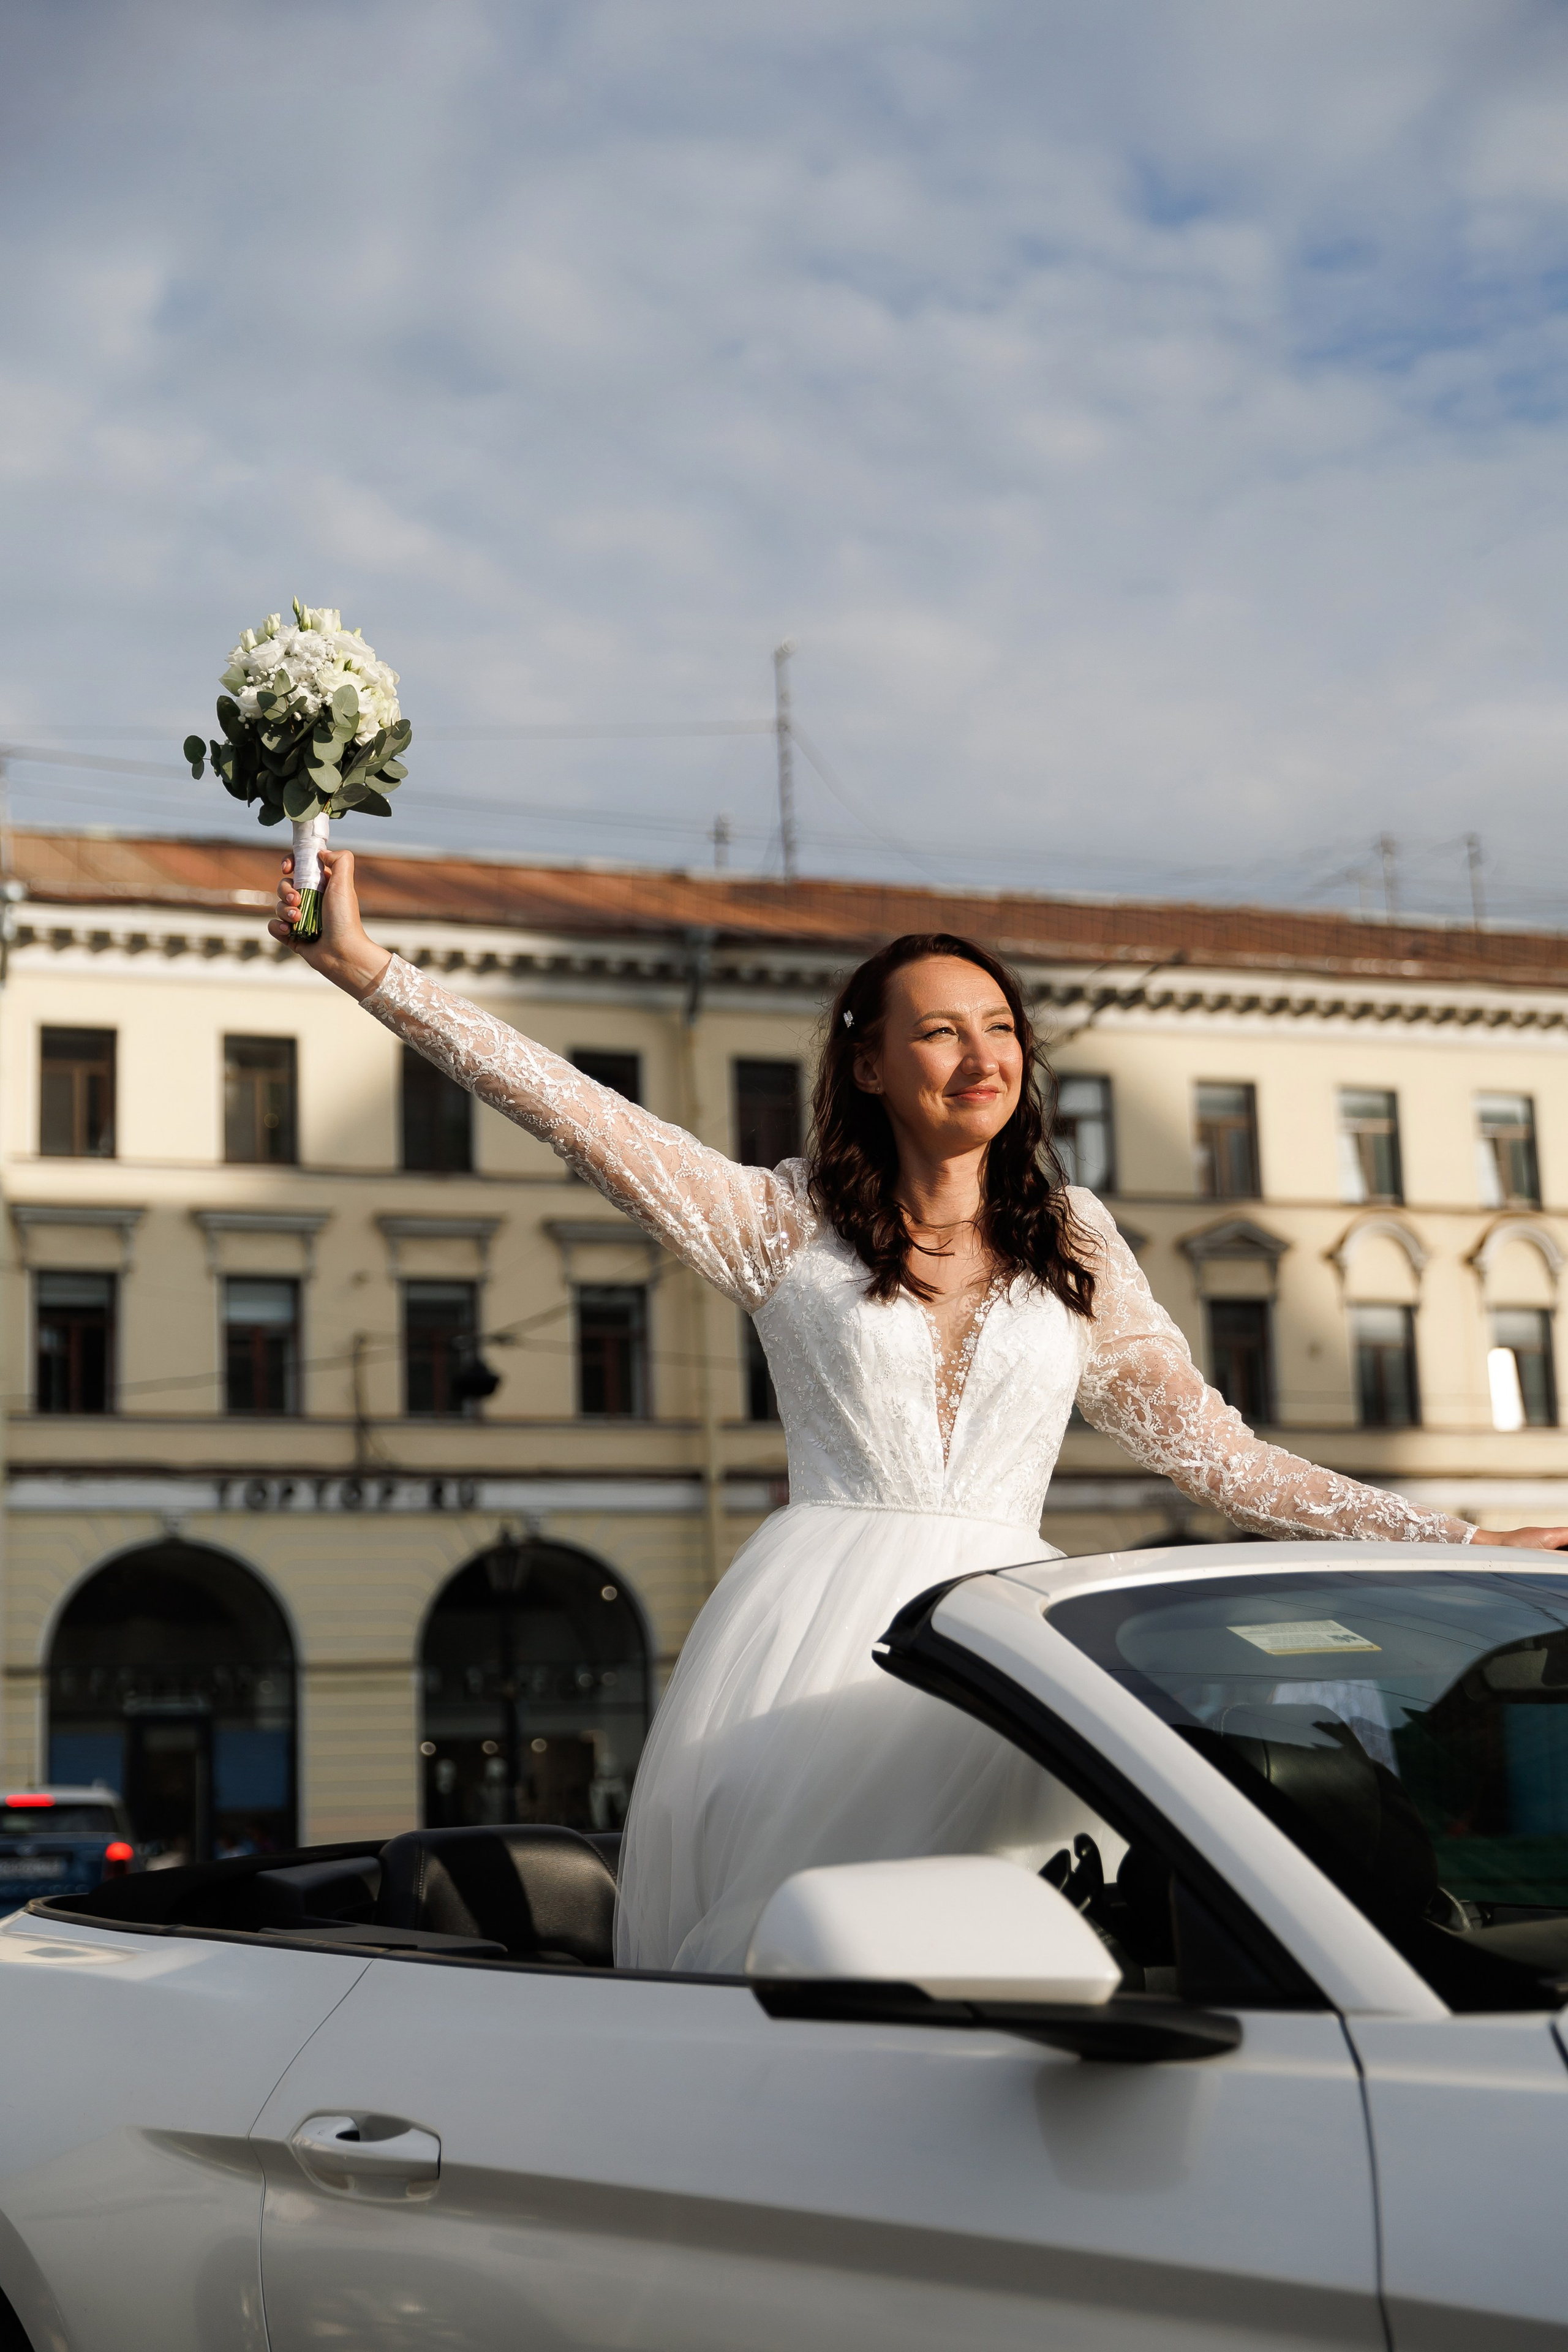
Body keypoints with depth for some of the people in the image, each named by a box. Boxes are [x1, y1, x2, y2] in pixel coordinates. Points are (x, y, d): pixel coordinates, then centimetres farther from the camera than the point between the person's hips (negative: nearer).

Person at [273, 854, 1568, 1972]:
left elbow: (1217, 1452, 17)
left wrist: (1458, 1540, 12)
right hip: (813, 1639, -1)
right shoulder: (787, 1222, 9)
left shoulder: (1074, 1244, 16)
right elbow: (565, 1105, 4)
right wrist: (363, 964, 0)